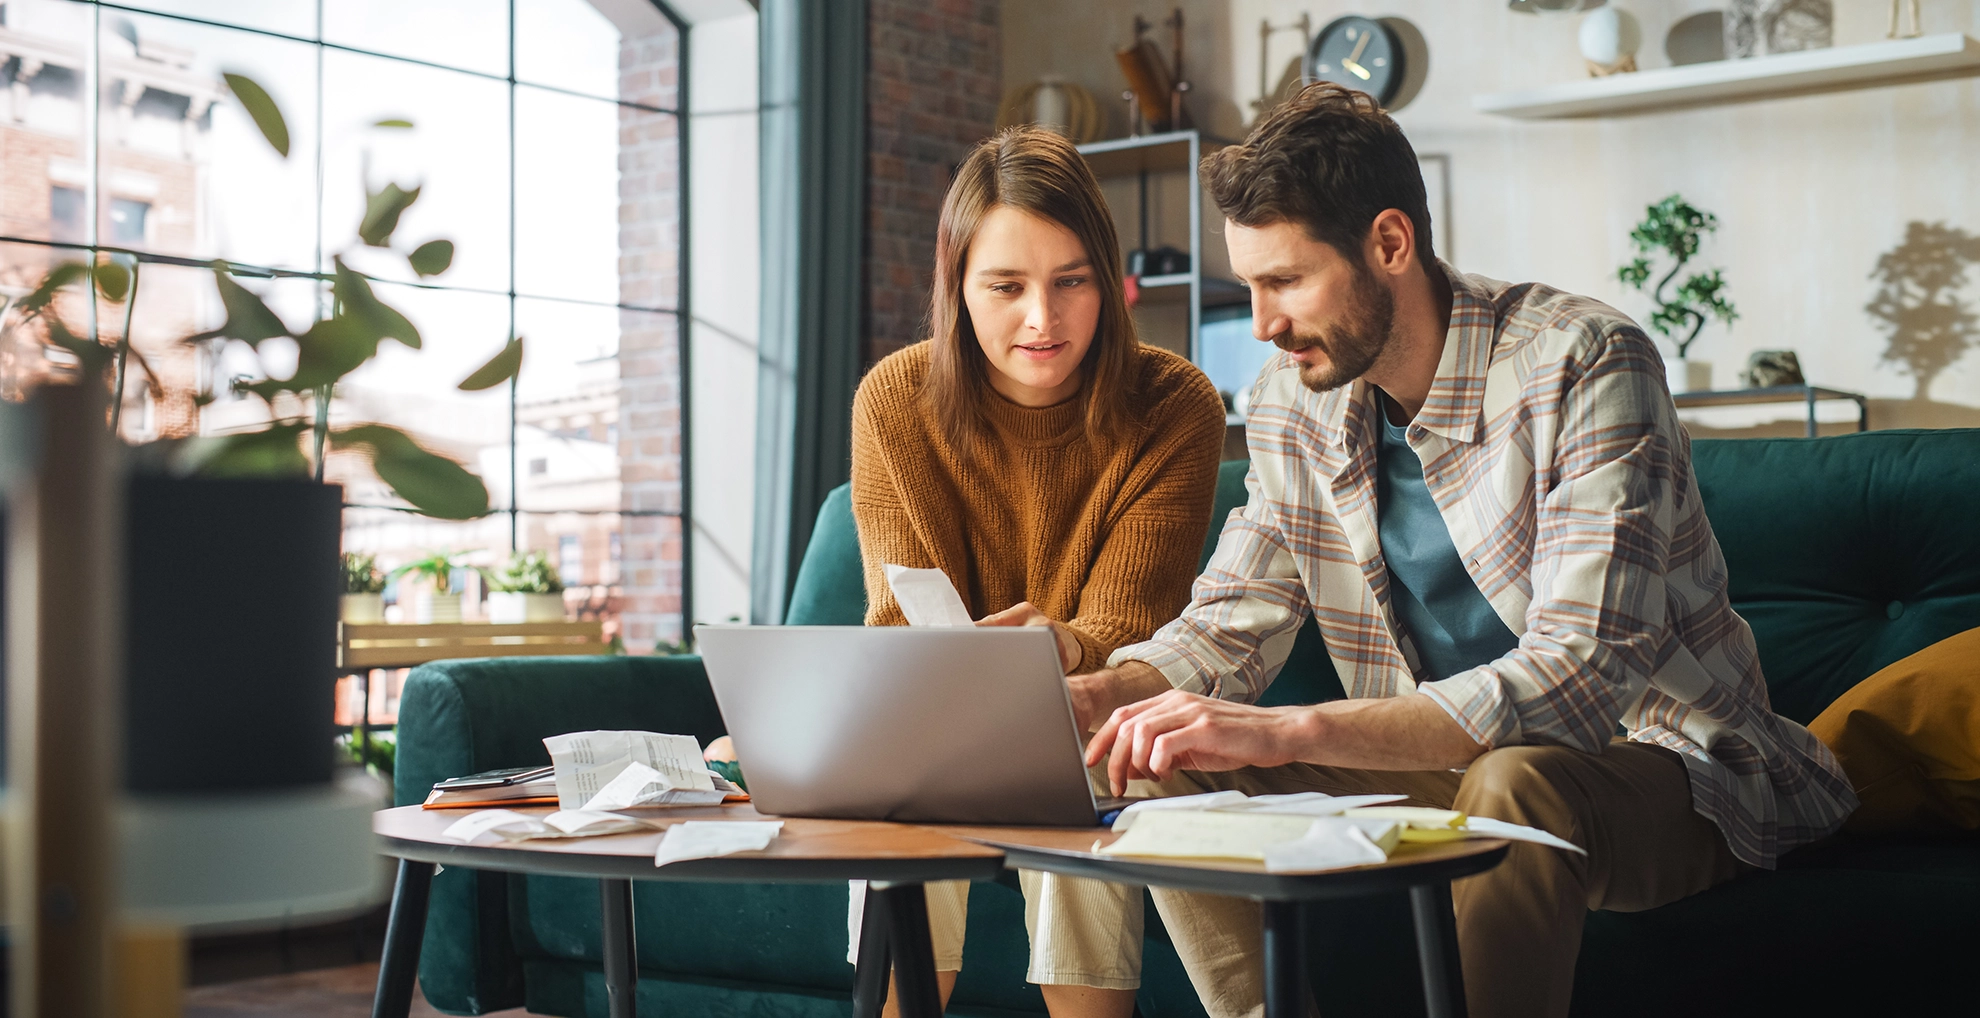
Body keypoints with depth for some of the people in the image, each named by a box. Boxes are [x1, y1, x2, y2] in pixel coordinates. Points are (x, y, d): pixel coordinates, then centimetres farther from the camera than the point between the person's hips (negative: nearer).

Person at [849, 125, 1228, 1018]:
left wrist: (1060, 648, -41)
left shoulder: (1174, 408, -13)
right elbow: (904, 620, -12)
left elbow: (1124, 631, -16)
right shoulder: (895, 400, -9)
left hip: (1094, 725, -1)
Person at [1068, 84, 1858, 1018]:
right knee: (1171, 770, -11)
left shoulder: (1582, 366, -21)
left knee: (1513, 785, -38)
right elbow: (1229, 626, 5)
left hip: (1654, 766, -6)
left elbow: (1581, 676, -32)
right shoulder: (1293, 399, 0)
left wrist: (1291, 732, -40)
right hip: (1450, 766, 6)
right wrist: (1083, 696, -17)